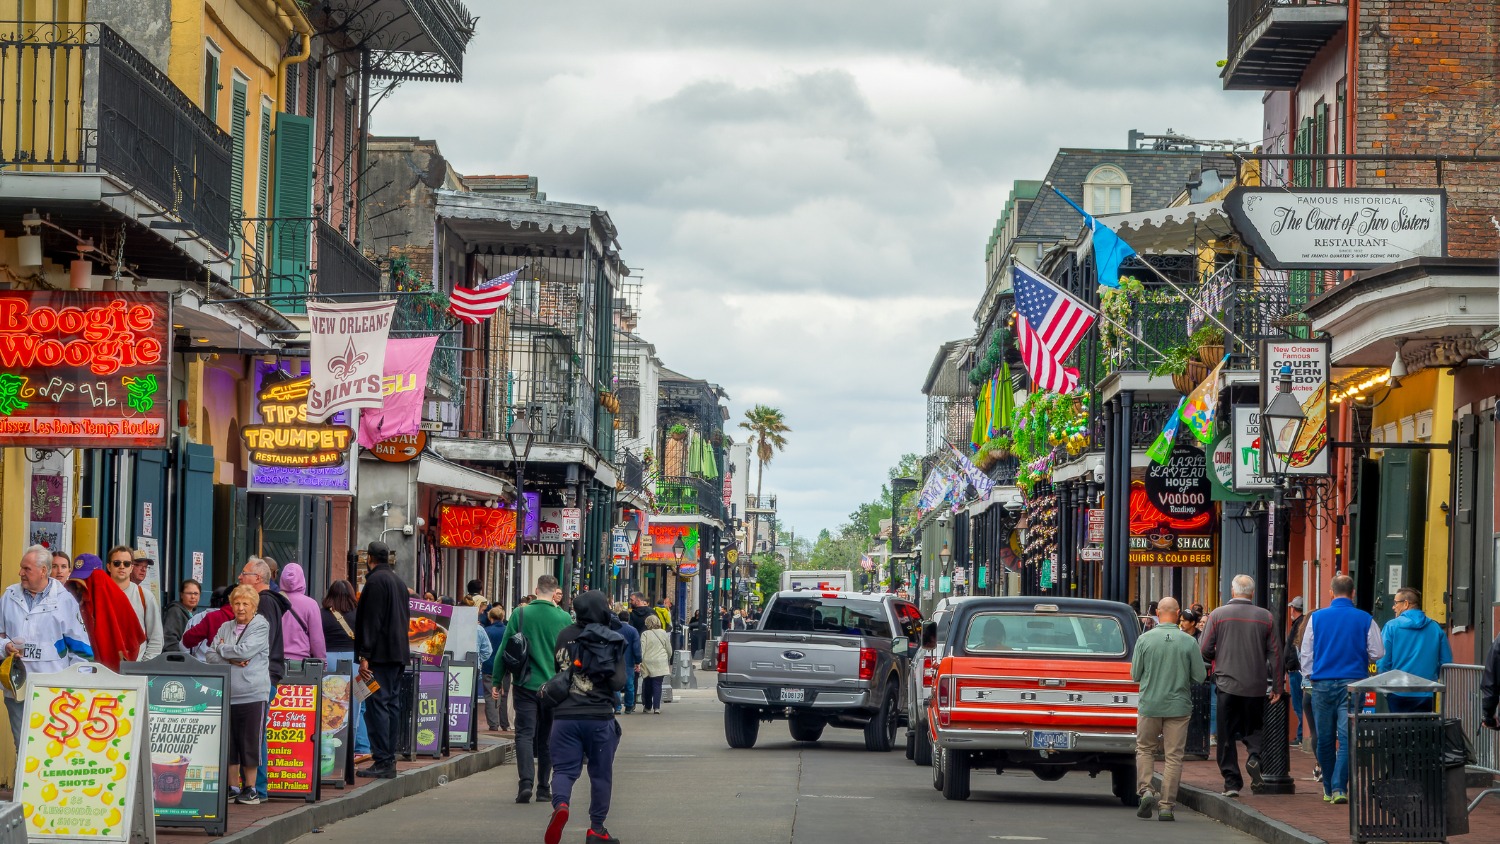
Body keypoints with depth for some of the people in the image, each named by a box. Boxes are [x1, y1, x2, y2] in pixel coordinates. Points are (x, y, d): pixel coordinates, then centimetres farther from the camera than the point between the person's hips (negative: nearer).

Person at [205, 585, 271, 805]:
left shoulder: (261, 627, -1)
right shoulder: (225, 628, 14)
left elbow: (245, 650, -14)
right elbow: (211, 656, 7)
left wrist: (222, 649, 1)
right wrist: (232, 660, -10)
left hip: (253, 694, -5)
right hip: (226, 694, 5)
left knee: (250, 743, -1)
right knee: (227, 743, 6)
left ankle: (250, 788, 8)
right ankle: (231, 787, 16)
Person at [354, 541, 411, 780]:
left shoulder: (375, 581, -11)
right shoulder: (398, 581, 18)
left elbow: (372, 621, -17)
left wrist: (365, 655, -18)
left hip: (380, 653, -9)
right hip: (398, 653, 9)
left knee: (377, 706, -10)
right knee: (392, 704, 11)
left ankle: (382, 762, -14)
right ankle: (389, 758, 12)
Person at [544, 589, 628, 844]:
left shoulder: (564, 635, 4)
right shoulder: (611, 641, -8)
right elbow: (618, 682, -11)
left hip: (564, 715, 2)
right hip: (599, 717, -2)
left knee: (564, 768, 4)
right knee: (601, 773, 12)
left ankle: (560, 804, -27)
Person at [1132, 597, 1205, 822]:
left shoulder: (1144, 639, -8)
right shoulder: (1189, 642, -8)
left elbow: (1135, 675, -3)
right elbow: (1200, 676, -4)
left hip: (1150, 704, 0)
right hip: (1179, 705, 0)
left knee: (1145, 749, 17)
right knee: (1173, 755, 5)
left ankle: (1145, 790, -2)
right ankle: (1166, 806, 4)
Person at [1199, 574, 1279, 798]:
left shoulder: (1218, 615, -4)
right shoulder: (1265, 617, 0)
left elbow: (1205, 651, -4)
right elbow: (1275, 653, 1)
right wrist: (1277, 686, 8)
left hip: (1227, 684, -1)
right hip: (1256, 686, 1)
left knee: (1227, 735, 5)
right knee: (1253, 728, 17)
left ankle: (1231, 781, 1)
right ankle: (1254, 755, -12)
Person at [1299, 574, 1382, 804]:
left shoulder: (1316, 617, 2)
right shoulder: (1365, 619, -2)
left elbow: (1305, 654, 6)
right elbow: (1378, 653, 1)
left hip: (1322, 683, 1)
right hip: (1353, 682, -1)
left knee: (1325, 739, 10)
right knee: (1347, 737, -4)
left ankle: (1329, 789, 19)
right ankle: (1339, 787, -15)